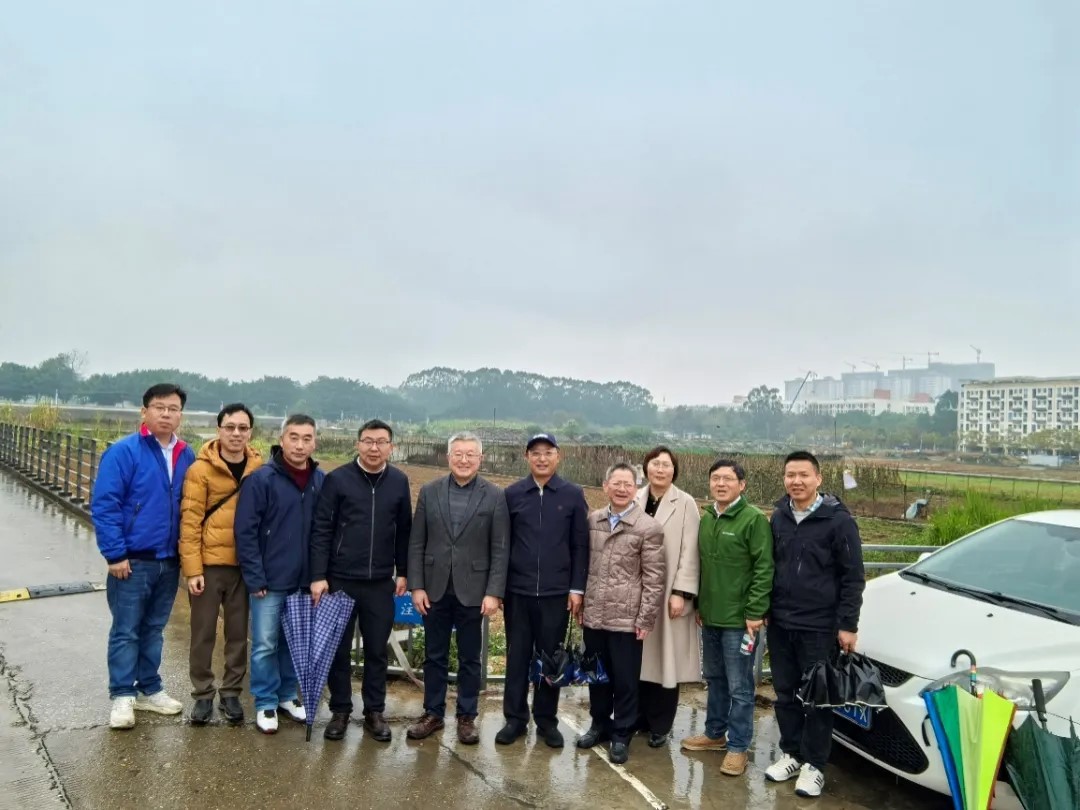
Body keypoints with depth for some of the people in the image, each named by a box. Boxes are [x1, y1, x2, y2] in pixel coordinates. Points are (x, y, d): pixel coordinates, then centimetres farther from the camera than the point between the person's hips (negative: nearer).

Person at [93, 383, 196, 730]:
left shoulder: (187, 457, 3)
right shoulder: (124, 452, -12)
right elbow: (103, 505, -14)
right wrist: (115, 554, -16)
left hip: (169, 562, 5)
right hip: (133, 561, -5)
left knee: (154, 630, 16)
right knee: (126, 631, 5)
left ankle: (149, 689, 28)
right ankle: (123, 696, 16)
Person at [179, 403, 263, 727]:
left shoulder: (259, 469, 1)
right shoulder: (201, 469, -8)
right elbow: (190, 522, -10)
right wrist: (192, 569, -13)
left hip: (244, 565, 3)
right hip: (208, 564, -2)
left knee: (238, 633, 11)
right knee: (203, 633, 8)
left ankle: (231, 692, 25)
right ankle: (203, 694, 22)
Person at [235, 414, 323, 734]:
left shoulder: (321, 480, 2)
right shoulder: (261, 479, -10)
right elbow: (245, 531, -11)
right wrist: (255, 578, -13)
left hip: (305, 581, 4)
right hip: (270, 580, -4)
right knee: (265, 645, 5)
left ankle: (287, 695, 31)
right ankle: (265, 703, 20)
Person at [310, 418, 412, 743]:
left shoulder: (399, 482, 2)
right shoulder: (337, 479, -6)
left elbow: (404, 531, 8)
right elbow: (321, 530, -6)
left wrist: (402, 572, 7)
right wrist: (319, 576, -10)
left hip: (381, 583, 2)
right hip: (341, 580, -2)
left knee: (377, 650, 10)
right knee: (339, 649, 9)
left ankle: (375, 712, 24)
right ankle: (340, 711, 25)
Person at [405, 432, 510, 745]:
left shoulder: (495, 496, -4)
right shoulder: (429, 491, 2)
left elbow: (500, 549, -5)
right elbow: (417, 543, 3)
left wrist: (494, 593, -10)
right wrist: (416, 586, -2)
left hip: (473, 591, -2)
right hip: (435, 589, 2)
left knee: (469, 659, 9)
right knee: (434, 656, 12)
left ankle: (467, 717, 23)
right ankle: (433, 713, 27)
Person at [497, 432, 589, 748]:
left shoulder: (573, 495, 0)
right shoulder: (512, 494, 2)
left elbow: (580, 545, 1)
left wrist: (577, 588, -3)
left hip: (557, 592, 0)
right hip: (517, 590, 1)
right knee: (517, 655, 8)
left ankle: (546, 720, 21)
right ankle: (515, 718, 20)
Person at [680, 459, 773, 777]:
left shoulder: (754, 519, -12)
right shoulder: (707, 518, 9)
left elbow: (764, 569, -15)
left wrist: (755, 612, -17)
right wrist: (699, 604, 15)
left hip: (739, 620, -7)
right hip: (710, 617, 7)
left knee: (739, 687, 3)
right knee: (714, 679, 19)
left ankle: (737, 746, 14)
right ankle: (714, 733, 33)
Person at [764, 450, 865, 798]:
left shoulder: (838, 520, -10)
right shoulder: (778, 518, 6)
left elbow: (853, 577, -8)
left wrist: (848, 625, -11)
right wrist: (763, 610, 12)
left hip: (819, 627, -5)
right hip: (780, 625, 5)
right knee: (785, 694, 13)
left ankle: (814, 764, 19)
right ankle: (791, 753, 29)